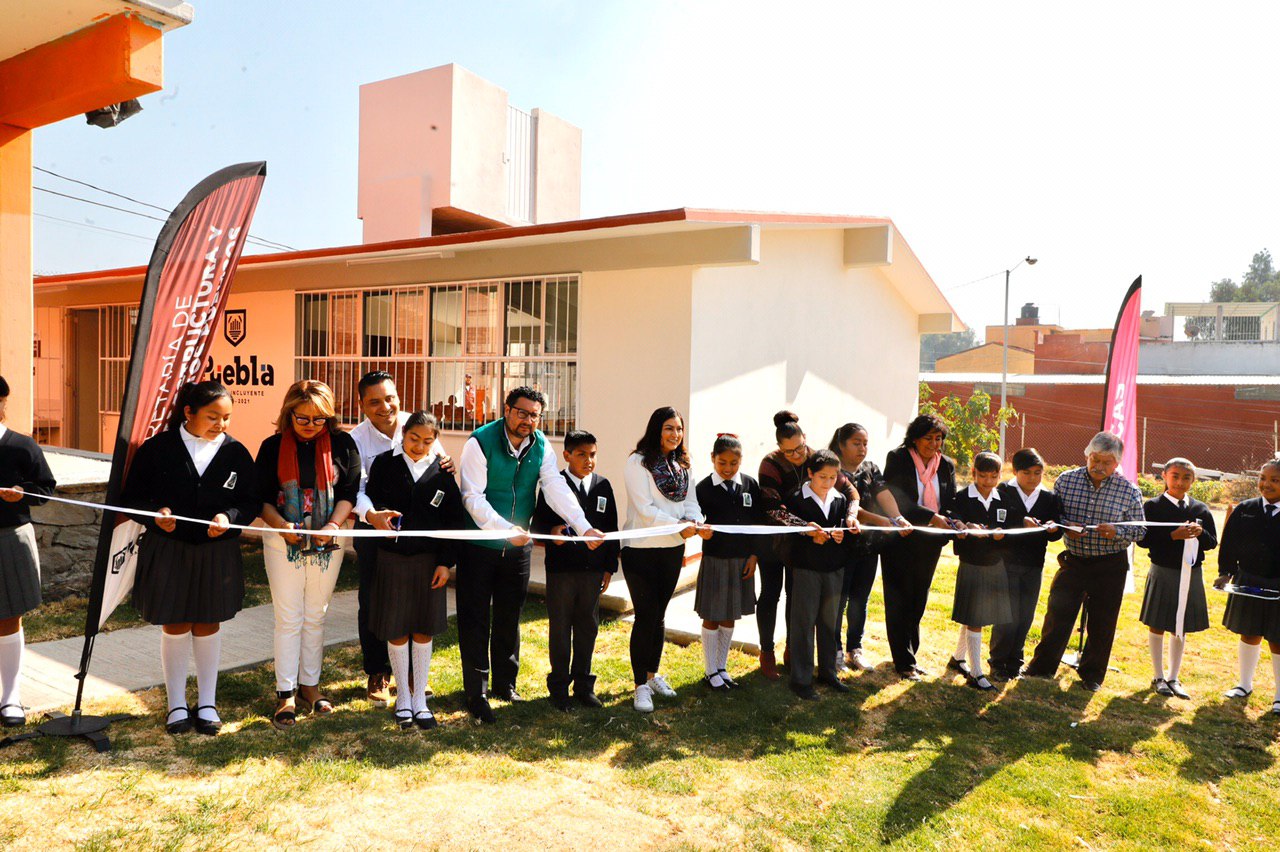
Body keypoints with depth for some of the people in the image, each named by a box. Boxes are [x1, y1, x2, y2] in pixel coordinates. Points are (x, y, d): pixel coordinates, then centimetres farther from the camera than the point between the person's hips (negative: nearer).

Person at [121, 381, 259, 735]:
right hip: (167, 550, -1)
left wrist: (229, 517, -19)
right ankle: (176, 704, 26)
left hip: (216, 552, 1)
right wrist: (155, 515, -21)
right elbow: (131, 497, -2)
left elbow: (251, 502, 1)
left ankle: (207, 703, 27)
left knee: (207, 625, 13)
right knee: (174, 627, 9)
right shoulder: (158, 448, -7)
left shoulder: (235, 452, -3)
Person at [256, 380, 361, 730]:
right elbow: (260, 497, -1)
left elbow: (349, 491, -3)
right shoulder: (273, 446, -2)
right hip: (283, 542, -1)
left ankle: (309, 685, 25)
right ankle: (285, 693, 12)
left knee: (315, 617, 12)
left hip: (327, 543, 1)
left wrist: (333, 525, -17)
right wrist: (281, 526, -17)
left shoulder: (342, 444, -2)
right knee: (288, 619, 2)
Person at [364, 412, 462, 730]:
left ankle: (420, 698, 22)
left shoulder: (442, 470, 2)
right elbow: (370, 500, 1)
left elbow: (453, 518, 2)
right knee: (396, 631, 7)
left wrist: (445, 561, -3)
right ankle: (402, 697, 24)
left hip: (429, 559, 1)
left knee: (424, 631, 8)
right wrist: (381, 514, -22)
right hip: (392, 558, 0)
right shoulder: (384, 463, 1)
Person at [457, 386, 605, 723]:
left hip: (518, 545, 5)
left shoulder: (541, 446, -2)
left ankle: (505, 683, 32)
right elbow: (473, 497, -22)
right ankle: (476, 693, 14)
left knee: (510, 617, 16)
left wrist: (584, 527, -24)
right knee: (475, 620, 3)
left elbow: (556, 488, -11)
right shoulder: (481, 442, -17)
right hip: (479, 544, -5)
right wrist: (505, 529, -33)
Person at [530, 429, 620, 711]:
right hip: (561, 568, -3)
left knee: (588, 627, 11)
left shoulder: (602, 485, 7)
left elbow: (611, 527, 10)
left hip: (593, 569, 4)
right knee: (560, 628, 7)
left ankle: (583, 685, 25)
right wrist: (551, 531, -27)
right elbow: (538, 520, -4)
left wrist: (610, 566, 7)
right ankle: (559, 687, 20)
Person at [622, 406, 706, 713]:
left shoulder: (681, 465, 11)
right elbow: (644, 509, -17)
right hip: (641, 549, -6)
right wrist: (679, 526, -24)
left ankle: (653, 675, 31)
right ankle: (641, 686, 9)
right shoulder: (638, 462, -10)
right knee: (645, 616, -3)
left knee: (659, 614, 16)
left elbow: (691, 501, 8)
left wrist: (695, 521, -14)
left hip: (672, 550, 6)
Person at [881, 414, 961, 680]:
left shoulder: (946, 465, 6)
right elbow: (897, 502, -18)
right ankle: (904, 663, 10)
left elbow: (951, 504, 5)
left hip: (929, 542, 5)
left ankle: (909, 655, 26)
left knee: (918, 601, 13)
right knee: (899, 601, 1)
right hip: (900, 541, -5)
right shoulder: (897, 459, -9)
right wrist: (931, 516, -27)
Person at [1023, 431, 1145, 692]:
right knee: (1057, 614, 1)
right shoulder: (1066, 480, -4)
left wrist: (1117, 532, -21)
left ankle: (1092, 675, 28)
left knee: (1101, 624, 10)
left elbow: (1140, 530, -1)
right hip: (1073, 561, 1)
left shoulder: (1130, 491, -7)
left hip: (1110, 566, 0)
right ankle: (1041, 667, 15)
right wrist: (1065, 526, -16)